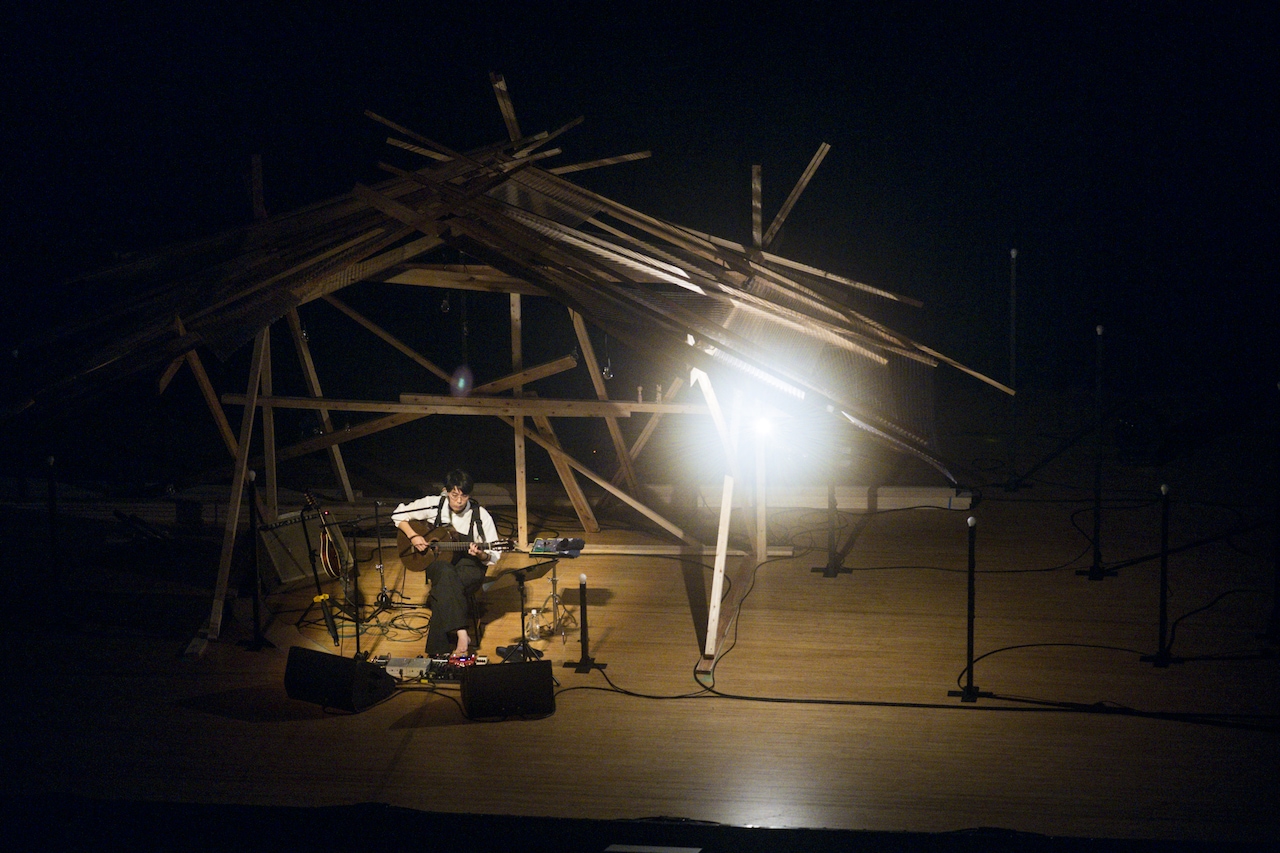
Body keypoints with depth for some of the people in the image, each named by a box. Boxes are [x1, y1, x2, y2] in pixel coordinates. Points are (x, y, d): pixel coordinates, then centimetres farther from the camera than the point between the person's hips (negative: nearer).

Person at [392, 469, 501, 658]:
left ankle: (438, 647, -27)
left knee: (445, 588, -35)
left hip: (469, 566, -1)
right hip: (438, 561, 1)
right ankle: (462, 635, -44)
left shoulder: (481, 516, -10)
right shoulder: (433, 505, -6)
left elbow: (494, 556, -7)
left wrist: (481, 555, -29)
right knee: (446, 573, -38)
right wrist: (413, 536, -9)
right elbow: (398, 514, 5)